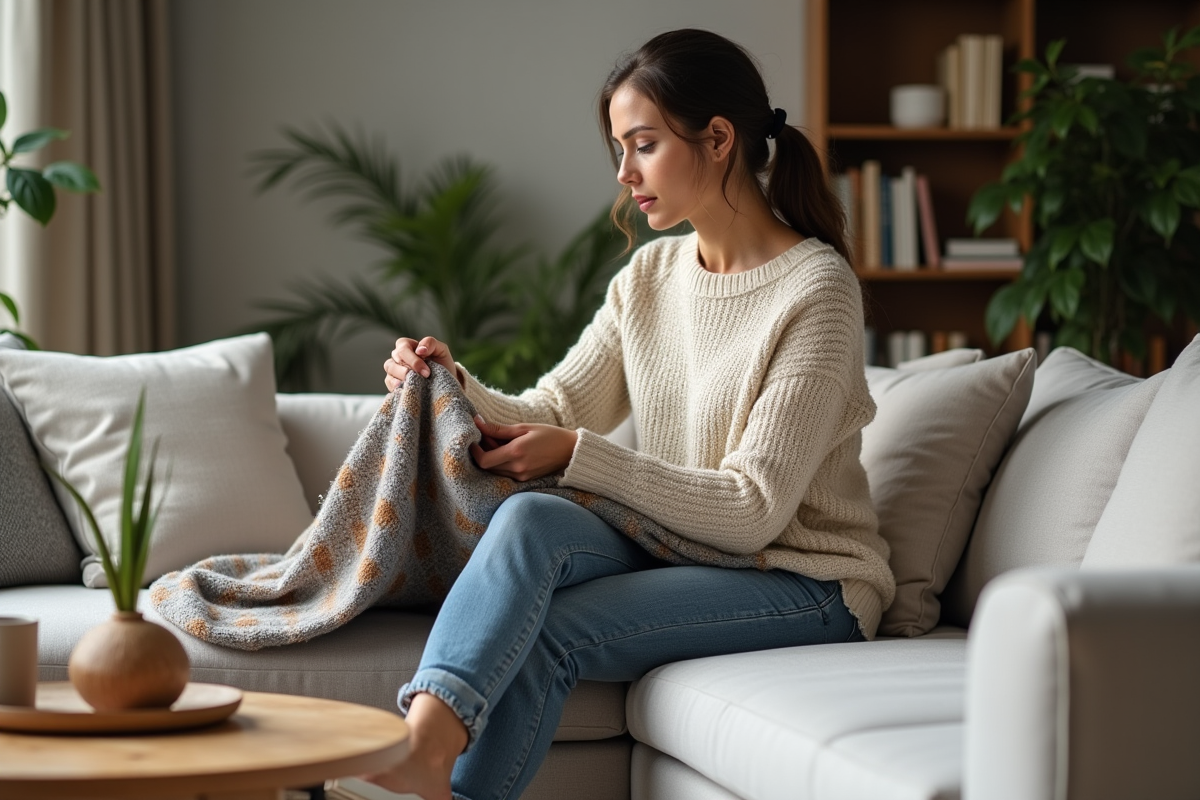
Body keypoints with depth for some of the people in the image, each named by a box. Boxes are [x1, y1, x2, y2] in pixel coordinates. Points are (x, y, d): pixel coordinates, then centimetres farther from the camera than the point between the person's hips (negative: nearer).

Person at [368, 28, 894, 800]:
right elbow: (550, 414, 6)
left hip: (803, 583, -5)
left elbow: (752, 512, -19)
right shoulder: (650, 276, 9)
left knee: (550, 631, -27)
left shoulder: (816, 289, -14)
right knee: (530, 518, -26)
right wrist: (457, 387, -14)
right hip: (679, 552, 6)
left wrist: (576, 454, -22)